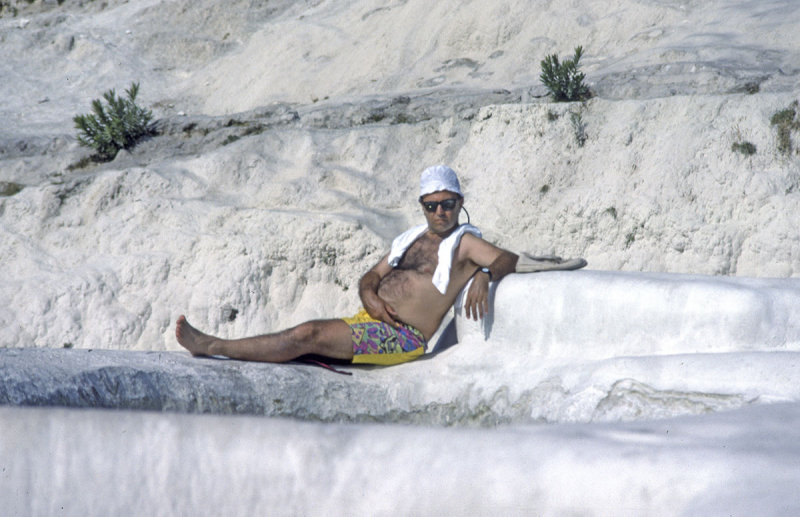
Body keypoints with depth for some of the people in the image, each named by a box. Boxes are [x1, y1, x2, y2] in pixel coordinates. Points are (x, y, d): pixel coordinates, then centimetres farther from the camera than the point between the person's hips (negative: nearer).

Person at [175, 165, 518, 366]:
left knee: (309, 335, -19)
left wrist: (485, 274, -32)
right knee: (307, 338, -8)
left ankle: (214, 347, -16)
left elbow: (510, 259, -11)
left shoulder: (464, 242, 1)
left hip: (403, 337, -9)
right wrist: (370, 297, -2)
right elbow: (371, 276, 22)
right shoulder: (410, 240, 23)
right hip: (369, 321, 9)